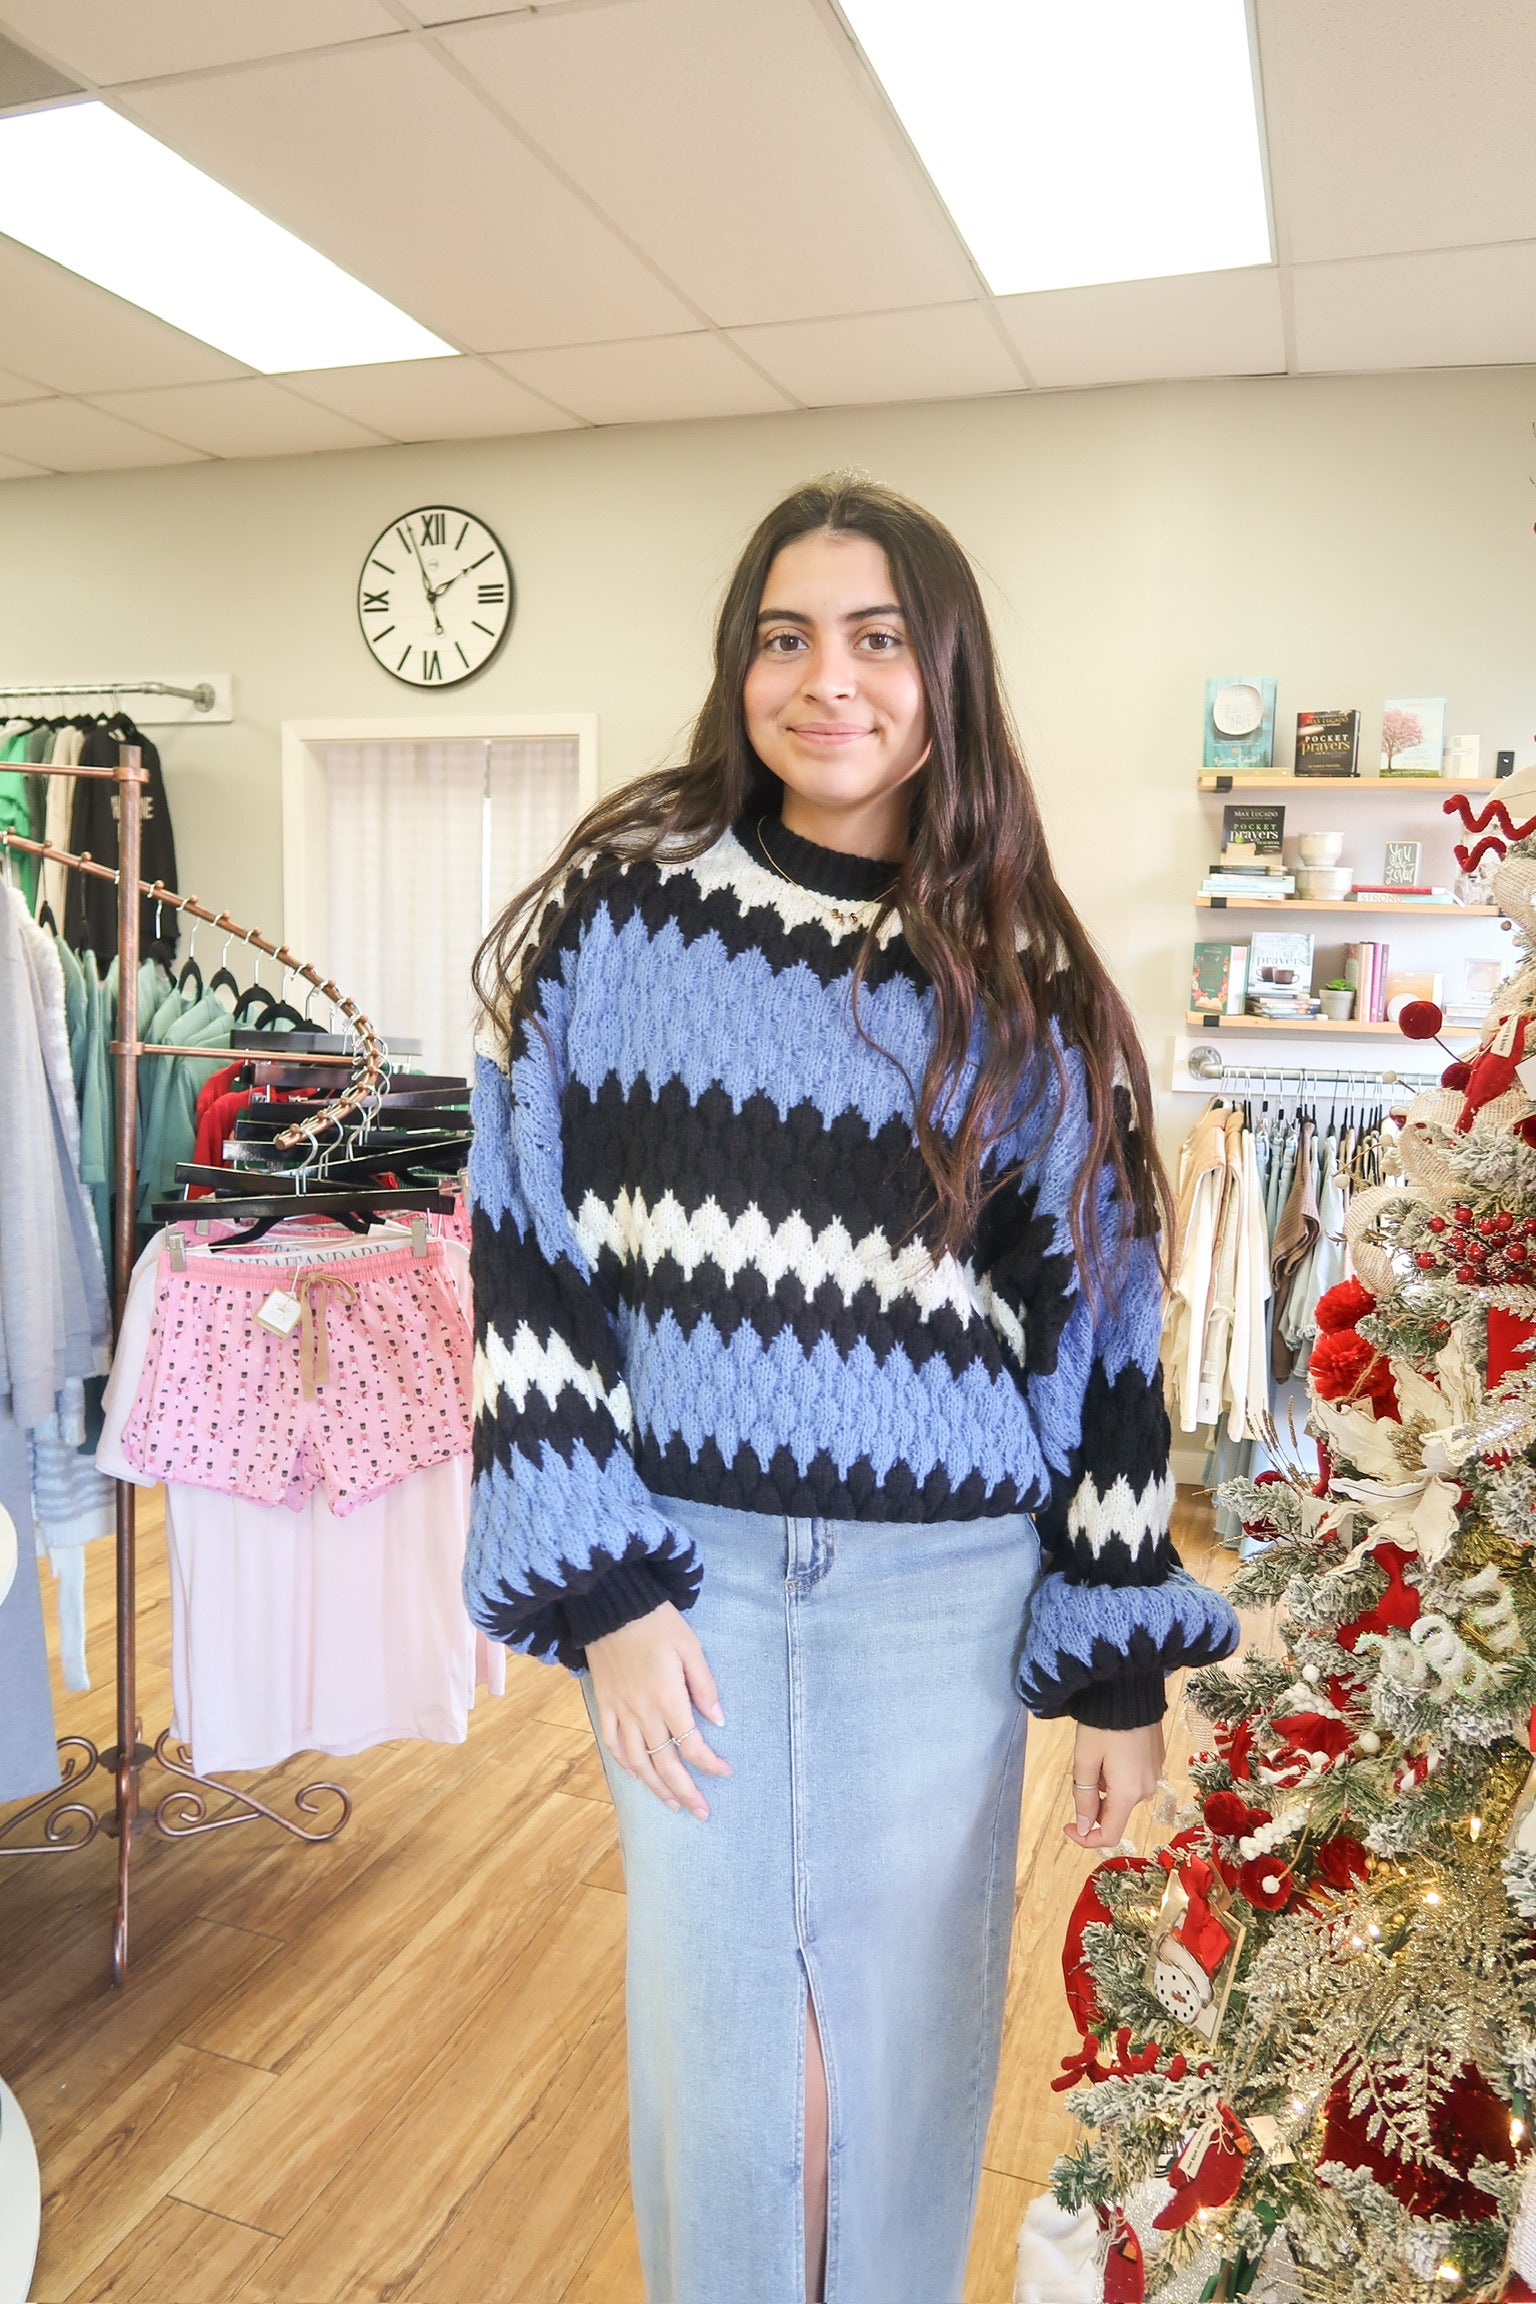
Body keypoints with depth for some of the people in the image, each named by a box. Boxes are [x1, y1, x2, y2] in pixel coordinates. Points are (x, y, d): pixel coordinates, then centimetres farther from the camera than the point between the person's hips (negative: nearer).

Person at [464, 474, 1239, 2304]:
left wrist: (1121, 1665, 3)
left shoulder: (1025, 978, 2)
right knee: (714, 2013, 13)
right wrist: (602, 1586, -7)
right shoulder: (621, 907, -1)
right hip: (689, 1563, 0)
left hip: (943, 1581, 1)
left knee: (911, 2023, 14)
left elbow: (1097, 1322, 3)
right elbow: (527, 1258, -3)